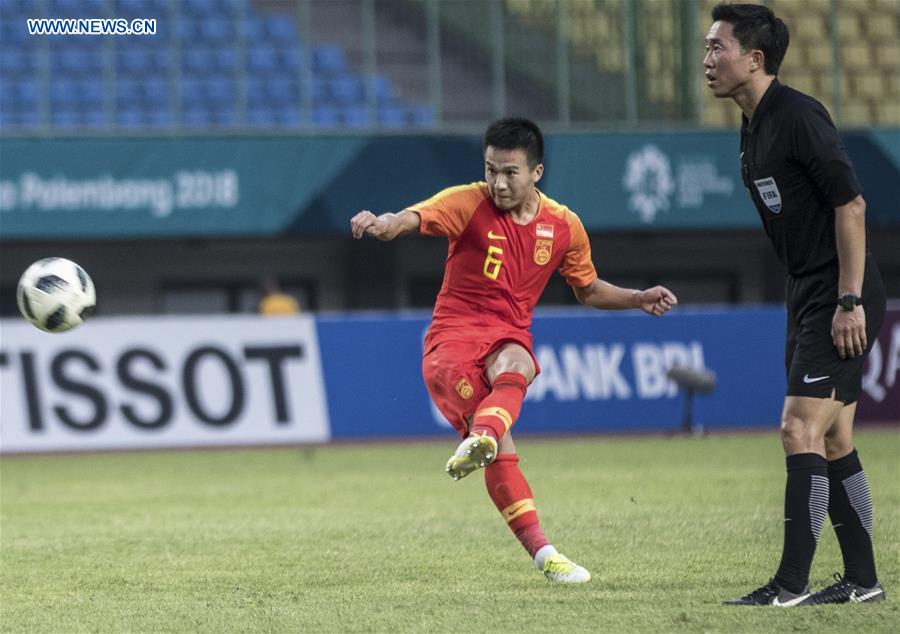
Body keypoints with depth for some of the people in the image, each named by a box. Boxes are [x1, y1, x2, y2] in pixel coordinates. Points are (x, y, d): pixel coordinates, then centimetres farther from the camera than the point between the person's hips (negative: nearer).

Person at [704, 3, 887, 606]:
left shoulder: (798, 117, -15)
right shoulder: (754, 130, 14)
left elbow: (851, 204, -18)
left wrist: (849, 302, -21)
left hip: (841, 303, -10)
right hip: (808, 301, 10)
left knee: (801, 429, -12)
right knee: (833, 442, 11)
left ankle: (792, 583, -10)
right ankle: (862, 579, 16)